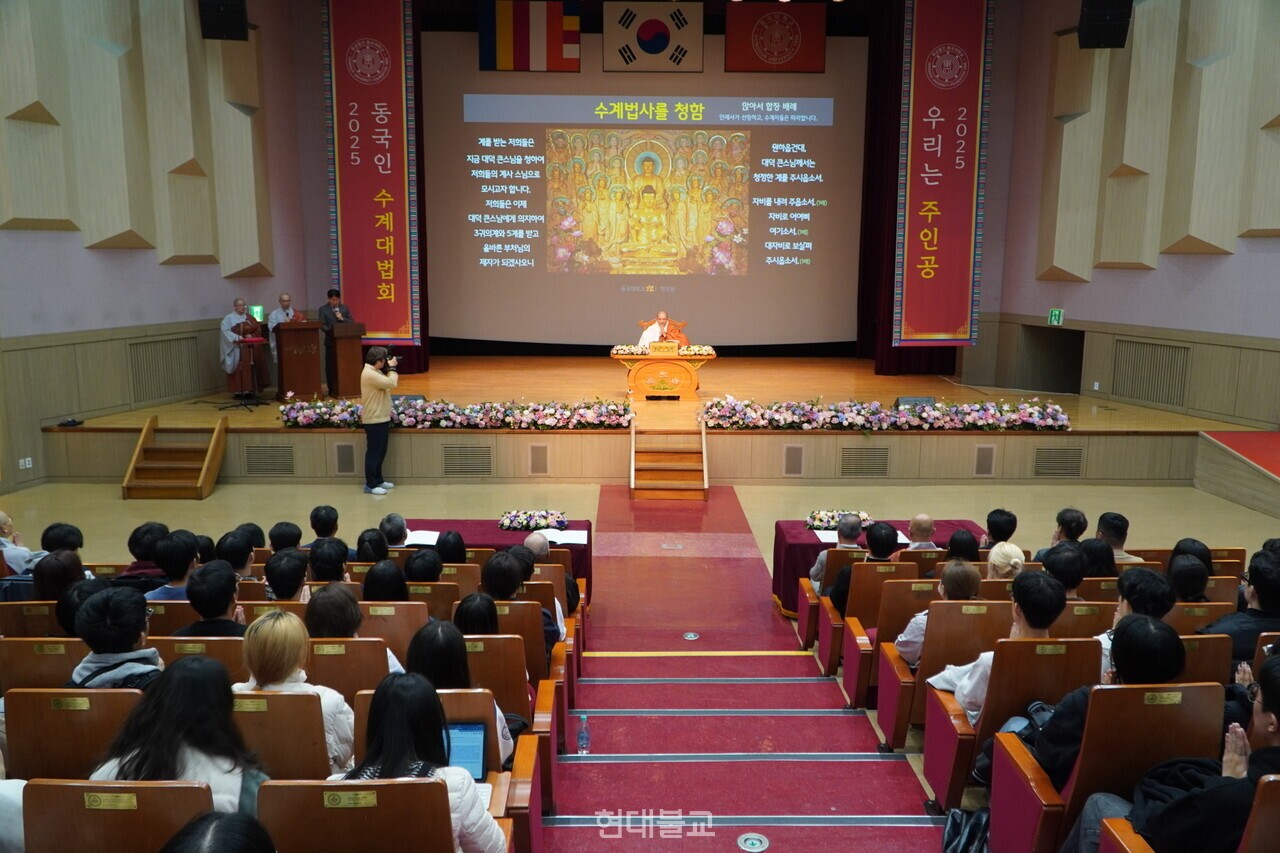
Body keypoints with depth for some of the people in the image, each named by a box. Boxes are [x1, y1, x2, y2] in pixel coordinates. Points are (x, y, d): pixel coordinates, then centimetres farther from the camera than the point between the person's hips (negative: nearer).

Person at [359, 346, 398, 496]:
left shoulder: (375, 372, 12)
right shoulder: (369, 374, -21)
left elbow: (387, 384, 17)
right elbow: (391, 383, -25)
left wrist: (389, 369, 7)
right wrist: (391, 367, -11)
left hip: (380, 419, 10)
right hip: (374, 421, -10)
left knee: (380, 453, 16)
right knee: (374, 453, -4)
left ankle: (378, 480, 25)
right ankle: (370, 485, 2)